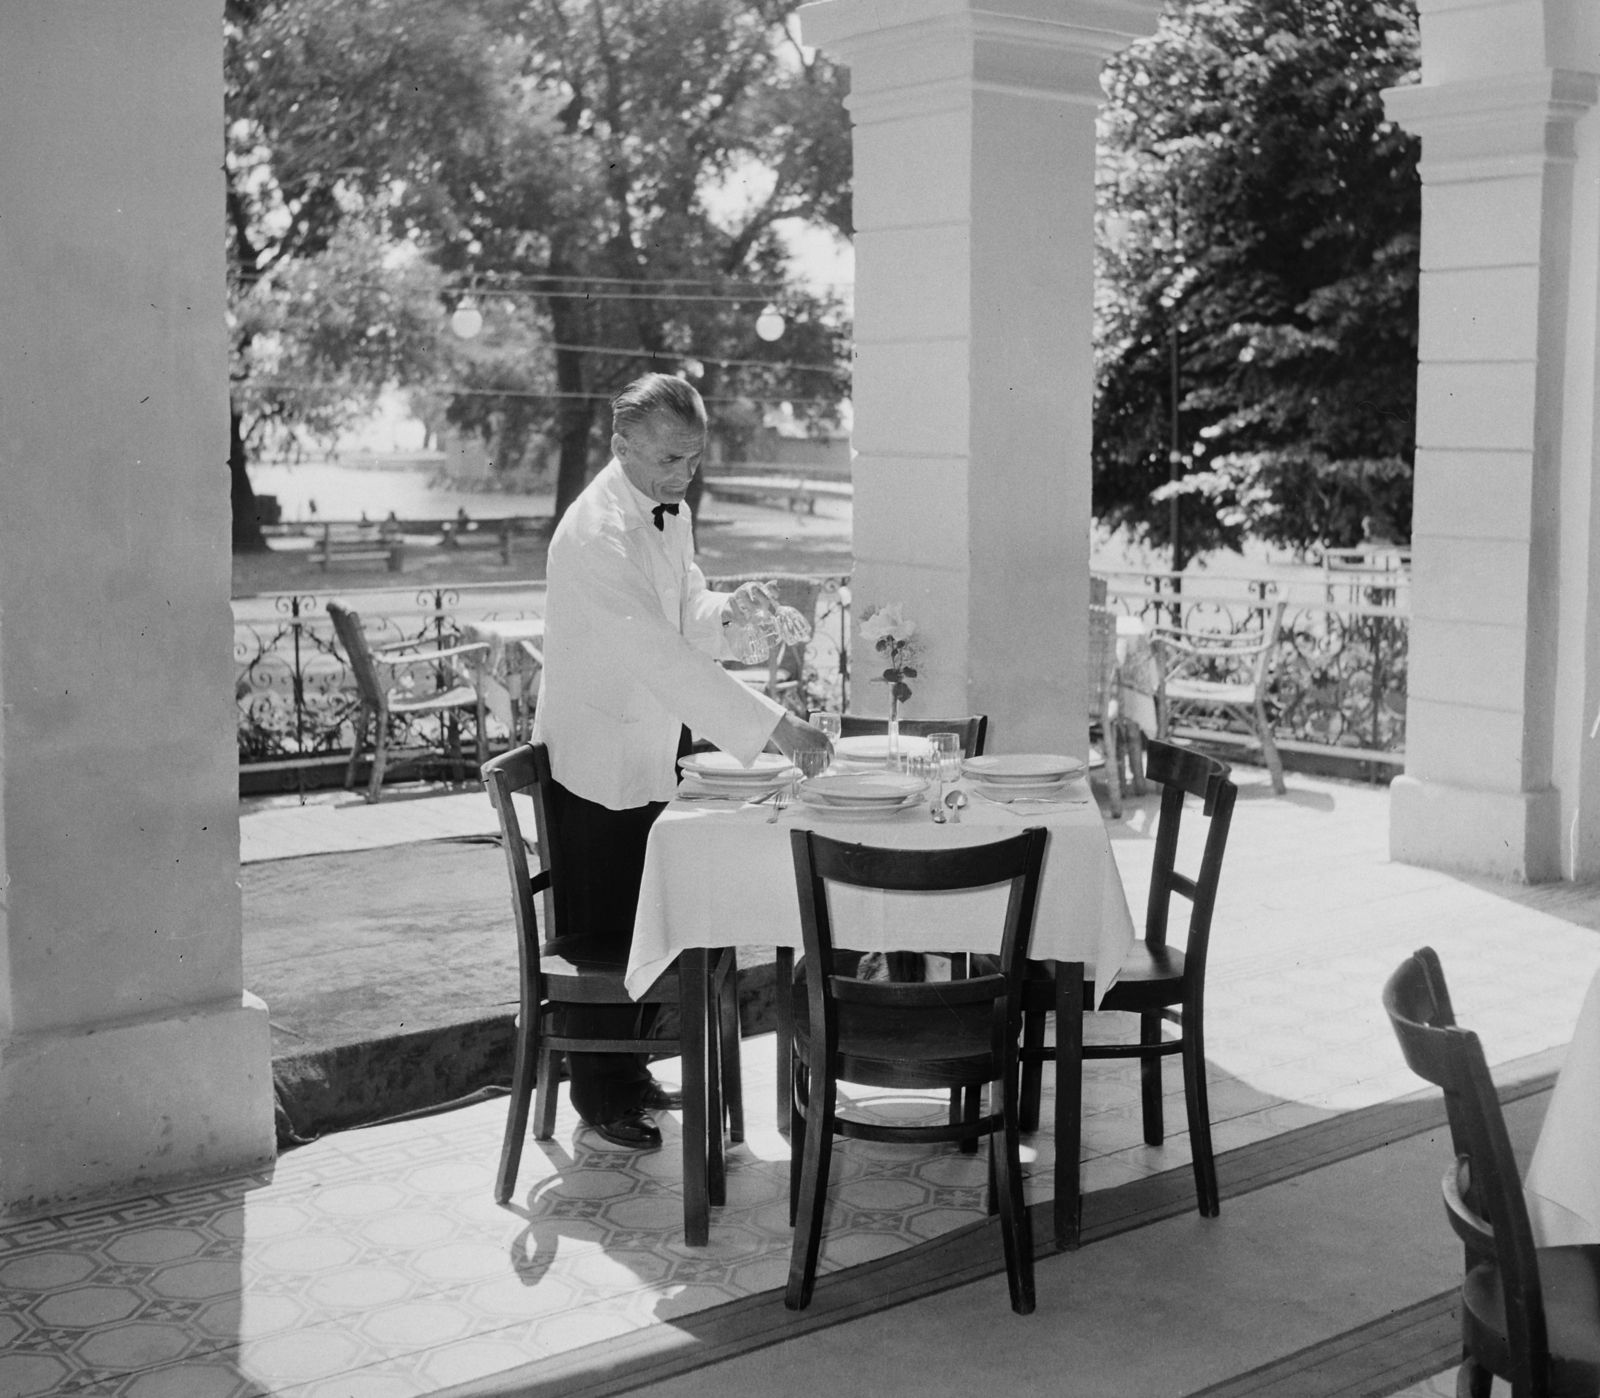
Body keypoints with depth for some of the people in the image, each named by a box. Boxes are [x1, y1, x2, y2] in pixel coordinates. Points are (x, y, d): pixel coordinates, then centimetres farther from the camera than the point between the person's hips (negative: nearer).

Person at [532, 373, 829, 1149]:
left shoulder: (672, 516, 5)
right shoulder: (596, 533, -24)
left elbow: (689, 626, 11)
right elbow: (661, 655, -31)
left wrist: (731, 608, -13)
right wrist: (773, 725, -34)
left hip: (648, 758, 8)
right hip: (593, 764, -8)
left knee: (641, 929, 17)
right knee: (598, 938, 5)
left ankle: (627, 1073, 33)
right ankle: (600, 1096, 21)